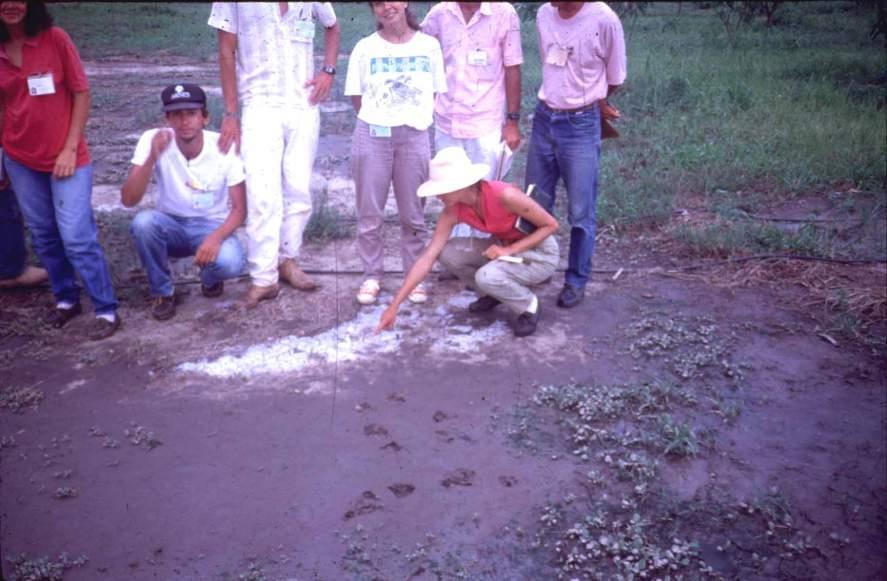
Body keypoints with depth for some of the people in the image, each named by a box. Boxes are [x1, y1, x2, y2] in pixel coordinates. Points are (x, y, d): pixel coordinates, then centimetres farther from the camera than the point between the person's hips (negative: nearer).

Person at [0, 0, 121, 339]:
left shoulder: (55, 39, -9)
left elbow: (81, 94, -7)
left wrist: (70, 149, -10)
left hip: (66, 157, -4)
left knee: (76, 236, -7)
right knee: (43, 236, 12)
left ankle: (106, 311, 5)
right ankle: (66, 299, 28)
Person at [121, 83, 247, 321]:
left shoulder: (225, 147, -18)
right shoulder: (152, 140, -17)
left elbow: (239, 208, -12)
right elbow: (128, 200, -24)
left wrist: (216, 237, -32)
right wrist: (152, 157, -39)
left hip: (212, 226, -1)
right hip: (171, 225, 2)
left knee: (230, 263, -33)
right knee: (142, 222, -33)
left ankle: (210, 278, 7)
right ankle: (163, 293, -7)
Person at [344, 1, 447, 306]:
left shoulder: (429, 46, 5)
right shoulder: (365, 47, 4)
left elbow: (437, 94, 10)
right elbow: (356, 98, 7)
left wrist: (413, 120, 3)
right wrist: (379, 120, 0)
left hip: (414, 137, 0)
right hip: (372, 136, 0)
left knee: (413, 215, 6)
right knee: (370, 214, 5)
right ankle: (372, 276, 17)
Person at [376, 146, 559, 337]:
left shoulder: (504, 195, -32)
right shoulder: (454, 211, -14)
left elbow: (551, 225, -20)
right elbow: (427, 258, -14)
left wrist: (510, 249, -28)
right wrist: (394, 305, -18)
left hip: (541, 254, -6)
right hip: (504, 247, 6)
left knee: (487, 276, -33)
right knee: (448, 252, -15)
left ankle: (529, 306, -2)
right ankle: (493, 292, 10)